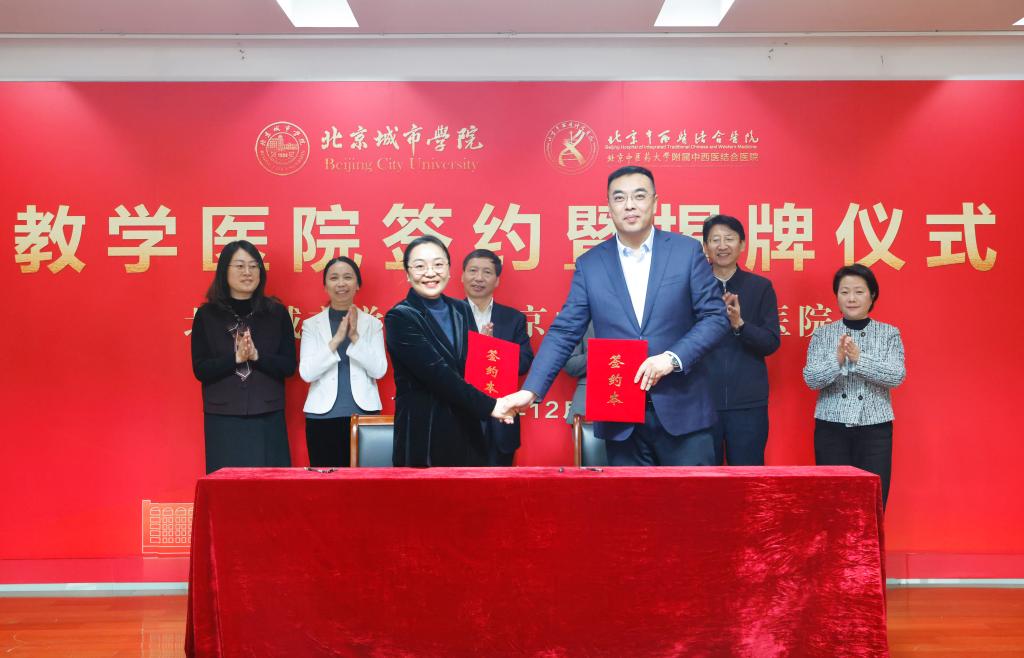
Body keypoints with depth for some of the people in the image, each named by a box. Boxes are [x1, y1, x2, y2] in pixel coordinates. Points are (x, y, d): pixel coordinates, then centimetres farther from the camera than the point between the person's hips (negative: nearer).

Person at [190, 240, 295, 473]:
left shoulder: (276, 312, 4)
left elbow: (289, 366, 0)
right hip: (223, 419, 0)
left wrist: (257, 356, -16)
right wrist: (235, 358, -16)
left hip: (268, 418, 1)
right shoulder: (207, 315, 3)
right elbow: (200, 369, -1)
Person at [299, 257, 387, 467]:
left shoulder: (373, 324, 6)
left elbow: (379, 370, -4)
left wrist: (355, 336, -13)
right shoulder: (312, 324, 6)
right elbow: (306, 372, -6)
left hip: (363, 414, 0)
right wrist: (337, 338, -14)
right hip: (322, 416, 0)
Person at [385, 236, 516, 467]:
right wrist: (489, 405, -18)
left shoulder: (461, 310, 10)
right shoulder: (400, 318, -9)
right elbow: (437, 374, -17)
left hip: (468, 433, 5)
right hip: (423, 435, -5)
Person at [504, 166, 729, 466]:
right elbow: (564, 332, 0)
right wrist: (530, 390, -11)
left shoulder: (687, 251, 0)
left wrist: (672, 357, -16)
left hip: (682, 409, 0)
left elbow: (715, 316, 0)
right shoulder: (590, 264, 2)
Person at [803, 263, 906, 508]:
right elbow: (810, 379, -4)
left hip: (875, 428, 0)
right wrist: (837, 361, -21)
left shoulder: (889, 333, 5)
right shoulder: (822, 334, 5)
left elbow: (897, 376, -7)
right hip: (831, 427, 0)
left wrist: (860, 359, -20)